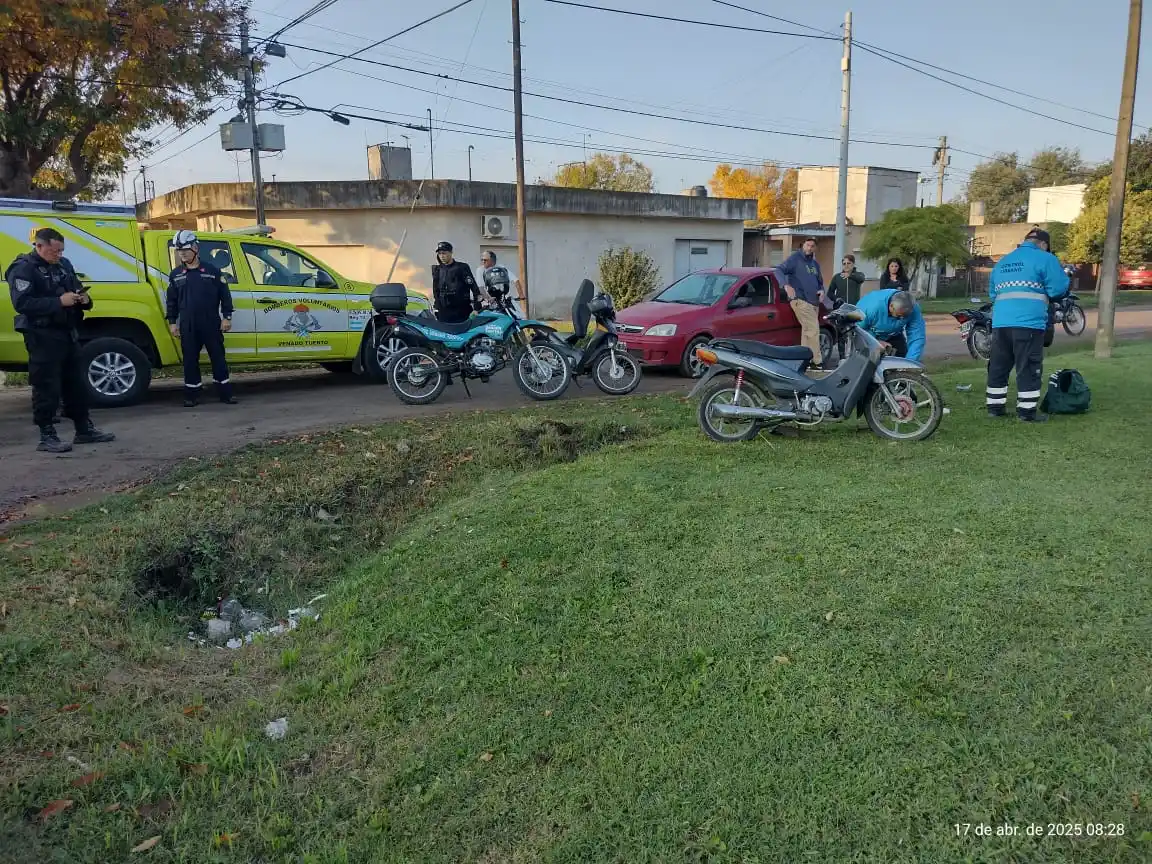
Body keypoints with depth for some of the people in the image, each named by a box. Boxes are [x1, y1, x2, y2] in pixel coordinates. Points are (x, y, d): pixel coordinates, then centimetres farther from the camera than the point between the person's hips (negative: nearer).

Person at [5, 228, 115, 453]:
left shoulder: (64, 265, 13)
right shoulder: (23, 269, -10)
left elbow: (77, 289, 23)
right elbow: (22, 303, -21)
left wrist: (84, 299, -1)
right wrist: (59, 302, -26)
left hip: (68, 333, 8)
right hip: (42, 336, -8)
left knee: (76, 384, 13)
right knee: (47, 387, -5)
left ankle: (84, 430, 22)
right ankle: (47, 437, 1)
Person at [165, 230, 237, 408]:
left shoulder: (212, 271, 2)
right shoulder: (175, 275, 9)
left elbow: (225, 295, 2)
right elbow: (172, 301, 13)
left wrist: (226, 317, -3)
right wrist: (172, 322, 7)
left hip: (211, 324, -2)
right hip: (188, 326, 2)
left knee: (218, 358, 2)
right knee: (190, 360, 4)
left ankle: (225, 394, 8)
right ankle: (192, 396, 10)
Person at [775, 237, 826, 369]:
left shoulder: (815, 264, 22)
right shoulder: (795, 258, 0)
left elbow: (820, 282, 31)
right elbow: (779, 270, -10)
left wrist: (822, 290, 7)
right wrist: (786, 285, -27)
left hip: (814, 302, 8)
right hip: (800, 300, -8)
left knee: (807, 331, 7)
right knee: (813, 330, -15)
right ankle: (817, 362, -13)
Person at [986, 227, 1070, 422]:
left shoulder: (1002, 262, 22)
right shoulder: (1045, 259, 2)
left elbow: (992, 292, 27)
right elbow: (1058, 289, -3)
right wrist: (1042, 292, 17)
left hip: (1000, 322, 6)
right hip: (1029, 323, -6)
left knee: (999, 366, 12)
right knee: (1029, 368, -2)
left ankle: (995, 406, 15)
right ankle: (1027, 411, -1)